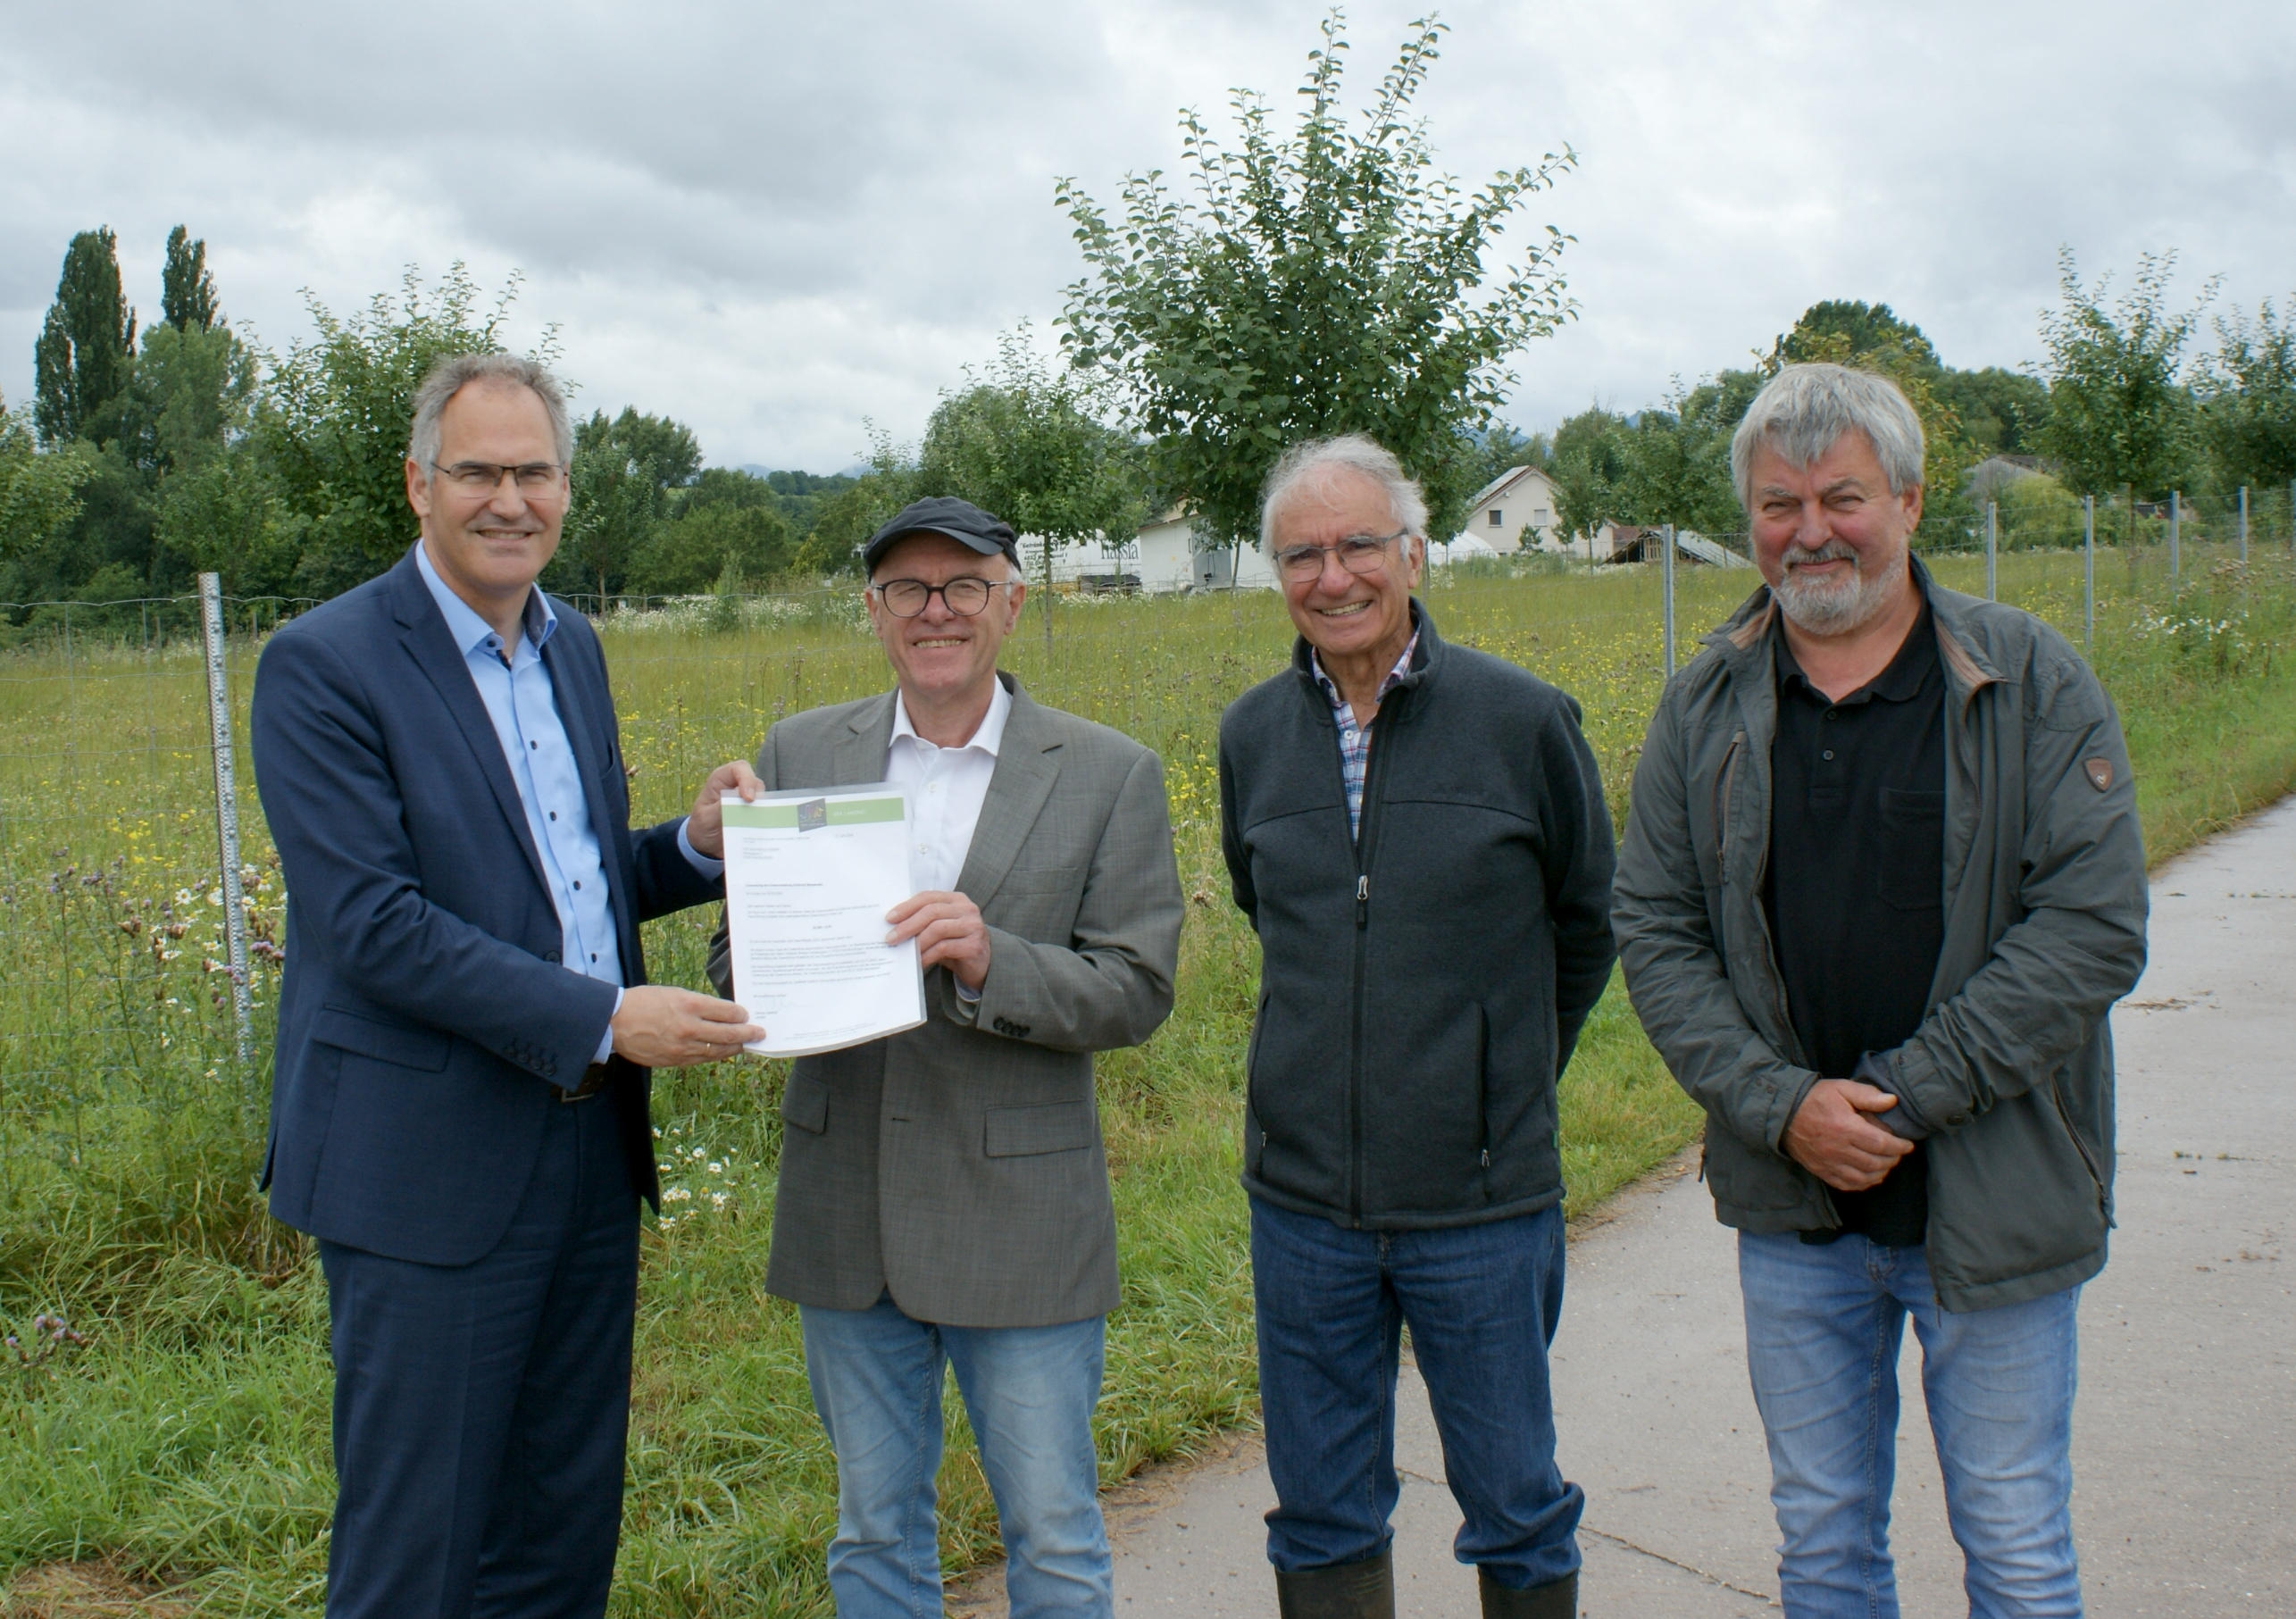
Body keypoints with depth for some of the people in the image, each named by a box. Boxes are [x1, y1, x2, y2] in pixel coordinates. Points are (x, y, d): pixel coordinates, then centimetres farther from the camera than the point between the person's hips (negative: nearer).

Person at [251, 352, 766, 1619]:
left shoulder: (571, 645, 11)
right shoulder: (324, 666, -12)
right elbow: (371, 923, -19)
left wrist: (700, 844, -3)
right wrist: (605, 1020, -23)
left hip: (589, 1144, 7)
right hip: (429, 1170, -7)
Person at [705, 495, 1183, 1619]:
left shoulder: (1109, 775, -4)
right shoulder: (801, 752, 5)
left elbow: (1137, 993, -8)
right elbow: (737, 953, 7)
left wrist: (991, 962, -25)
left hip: (1020, 1223, -3)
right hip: (847, 1216, 3)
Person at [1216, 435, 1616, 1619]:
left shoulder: (1523, 720, -7)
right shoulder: (1251, 736, 2)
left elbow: (1587, 923, 7)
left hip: (1484, 1194, -2)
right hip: (1299, 1197, 3)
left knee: (1514, 1509, 11)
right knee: (1320, 1514, 14)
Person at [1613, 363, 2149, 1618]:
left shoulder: (2032, 685, -5)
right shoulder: (1706, 709, 3)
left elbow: (2093, 927, -12)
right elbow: (1655, 932, 1)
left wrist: (1902, 1095, -17)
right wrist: (1781, 1105, -13)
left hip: (1992, 1208, -2)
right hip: (1792, 1209, 3)